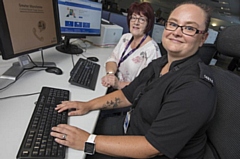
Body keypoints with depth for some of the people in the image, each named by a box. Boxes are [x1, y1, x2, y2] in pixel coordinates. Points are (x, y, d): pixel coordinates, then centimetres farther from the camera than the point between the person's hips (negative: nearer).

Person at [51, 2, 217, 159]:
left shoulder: (196, 88, -28)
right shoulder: (158, 64, -1)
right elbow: (128, 95, 6)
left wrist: (88, 141, -26)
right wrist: (88, 105, -2)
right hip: (130, 133, 7)